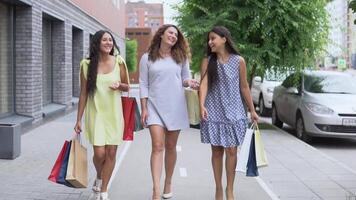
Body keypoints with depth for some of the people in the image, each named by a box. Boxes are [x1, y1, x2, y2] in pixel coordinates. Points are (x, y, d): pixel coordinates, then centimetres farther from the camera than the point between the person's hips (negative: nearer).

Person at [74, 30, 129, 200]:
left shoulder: (119, 62, 0)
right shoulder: (87, 64, -3)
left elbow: (126, 87, 11)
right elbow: (83, 93, 2)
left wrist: (119, 85, -13)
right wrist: (78, 119, 2)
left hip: (114, 113, 1)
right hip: (96, 113, -1)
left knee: (111, 153, 2)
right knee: (99, 153, -7)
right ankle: (99, 178, 27)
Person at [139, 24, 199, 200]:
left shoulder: (181, 57, 9)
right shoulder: (147, 58, 3)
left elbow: (185, 78, 14)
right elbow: (143, 84, 2)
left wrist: (189, 82, -11)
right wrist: (144, 108, -4)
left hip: (176, 107, 2)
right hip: (155, 106, -2)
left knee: (170, 147, 9)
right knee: (157, 146, -13)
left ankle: (168, 183, 26)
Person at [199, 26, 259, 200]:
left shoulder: (238, 61, 0)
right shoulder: (207, 61, 1)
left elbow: (244, 87, 6)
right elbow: (204, 84, -11)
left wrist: (252, 110, 8)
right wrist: (201, 105, -27)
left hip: (233, 112, 0)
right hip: (213, 112, 1)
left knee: (231, 151, -2)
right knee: (216, 151, 6)